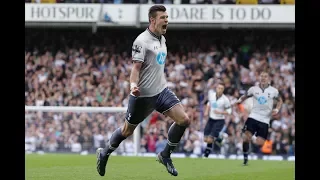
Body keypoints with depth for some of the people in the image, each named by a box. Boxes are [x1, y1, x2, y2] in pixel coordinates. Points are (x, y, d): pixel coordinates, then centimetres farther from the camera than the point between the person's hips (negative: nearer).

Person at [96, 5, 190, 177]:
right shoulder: (142, 41, -16)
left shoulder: (162, 39, 9)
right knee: (127, 131, 6)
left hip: (161, 91, 7)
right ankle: (104, 153, 32)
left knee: (184, 120, -9)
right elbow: (136, 67, -21)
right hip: (143, 95, -7)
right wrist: (133, 85, -36)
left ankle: (165, 155, 8)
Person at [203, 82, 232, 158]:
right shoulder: (211, 95, -2)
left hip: (219, 121, -5)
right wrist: (207, 111, 4)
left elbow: (229, 111, -10)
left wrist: (220, 112, -24)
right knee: (206, 139, 0)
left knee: (209, 140, -14)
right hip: (211, 119, 5)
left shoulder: (225, 100, -17)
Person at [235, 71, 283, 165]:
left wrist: (277, 110, 0)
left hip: (265, 120, 0)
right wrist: (240, 100, -7)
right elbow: (244, 96, 15)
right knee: (246, 138, -16)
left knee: (259, 143, -5)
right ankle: (245, 158, 0)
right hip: (253, 117, 0)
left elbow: (280, 100, 17)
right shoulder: (253, 89, 2)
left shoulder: (273, 91, 1)